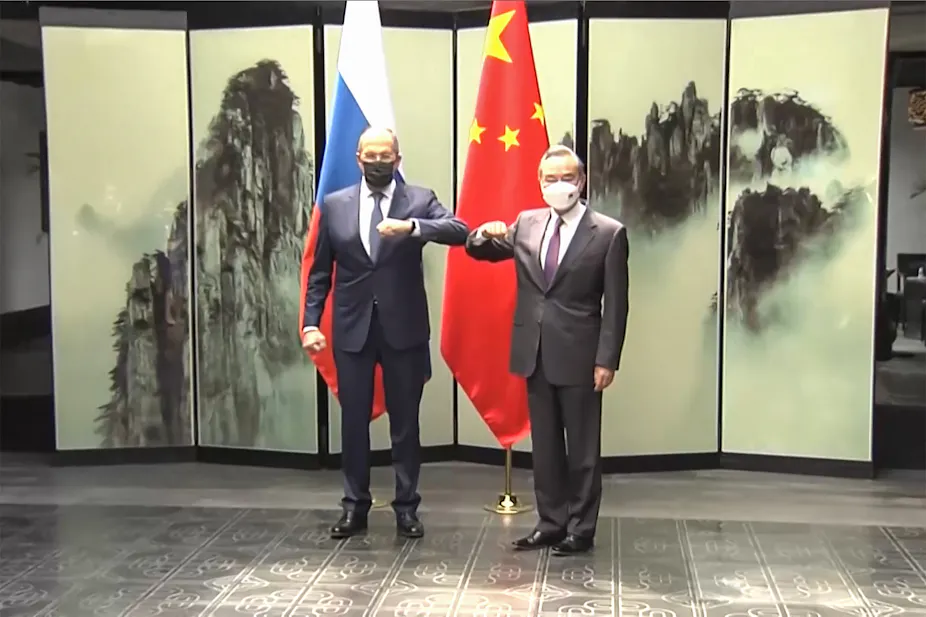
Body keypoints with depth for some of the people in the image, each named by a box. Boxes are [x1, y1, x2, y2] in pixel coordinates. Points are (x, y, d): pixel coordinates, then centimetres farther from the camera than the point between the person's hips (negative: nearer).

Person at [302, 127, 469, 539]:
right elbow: (320, 272, 7)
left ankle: (406, 507, 19)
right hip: (352, 330, 2)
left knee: (405, 423, 7)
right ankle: (355, 506, 21)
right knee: (353, 422, 8)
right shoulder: (334, 205, 5)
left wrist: (411, 227, -33)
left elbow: (459, 231, -18)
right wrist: (311, 322, -2)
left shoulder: (420, 200, 0)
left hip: (404, 329, -1)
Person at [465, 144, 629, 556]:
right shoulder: (526, 224, 7)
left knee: (583, 448, 6)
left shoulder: (608, 233, -6)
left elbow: (615, 304, -7)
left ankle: (580, 530, 17)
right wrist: (487, 233, -10)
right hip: (536, 354, 5)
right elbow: (478, 251, 14)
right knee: (544, 446, 13)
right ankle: (551, 524, 24)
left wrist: (607, 359, -12)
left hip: (579, 356, -5)